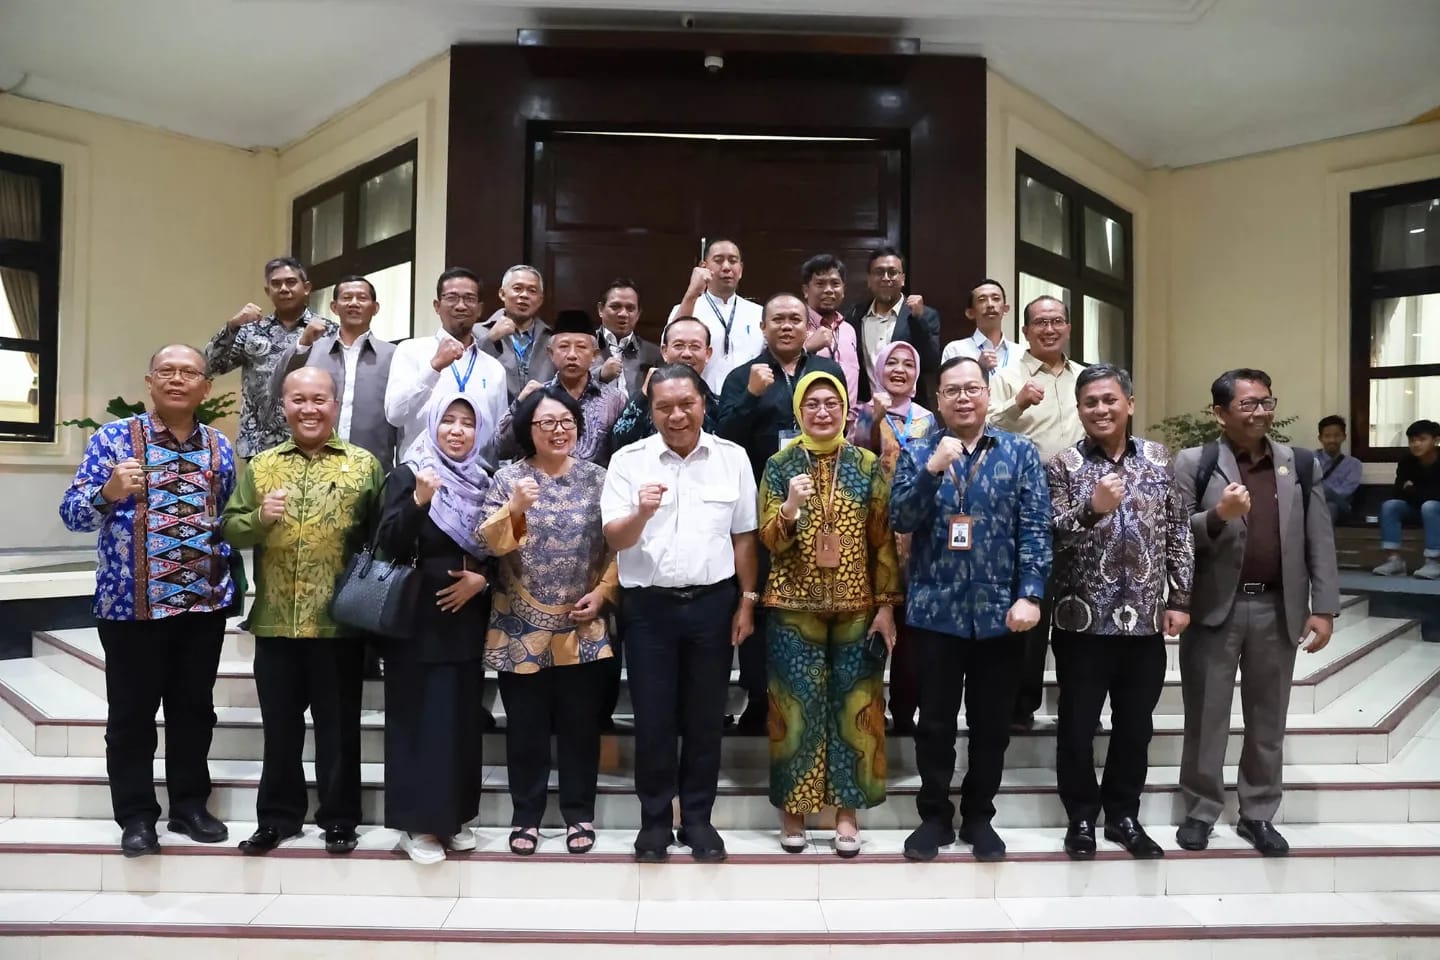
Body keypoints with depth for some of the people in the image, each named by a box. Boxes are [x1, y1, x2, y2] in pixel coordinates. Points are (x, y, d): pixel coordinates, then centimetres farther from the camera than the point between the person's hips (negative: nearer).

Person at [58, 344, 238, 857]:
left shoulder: (220, 446, 7)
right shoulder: (113, 437, -3)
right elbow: (72, 513, -7)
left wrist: (226, 571, 4)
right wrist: (109, 492, -27)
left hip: (205, 601, 3)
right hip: (130, 601, -3)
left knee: (194, 708, 12)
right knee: (131, 713, 6)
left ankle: (189, 805, 25)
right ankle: (136, 816, 20)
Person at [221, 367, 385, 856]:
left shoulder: (364, 464, 1)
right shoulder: (260, 465, 10)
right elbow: (229, 529, 7)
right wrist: (259, 517, -13)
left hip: (339, 622, -3)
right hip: (275, 622, 3)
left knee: (338, 727, 9)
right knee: (280, 726, 14)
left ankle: (339, 819, 23)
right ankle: (278, 817, 30)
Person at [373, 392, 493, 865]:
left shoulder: (484, 481, 9)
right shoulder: (408, 475, -5)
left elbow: (498, 549, 14)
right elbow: (388, 546, -15)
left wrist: (482, 578, -4)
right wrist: (418, 501, -29)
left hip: (467, 618, 5)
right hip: (418, 618, -5)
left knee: (463, 718, 10)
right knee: (420, 717, -1)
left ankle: (455, 816, 23)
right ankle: (417, 822, 11)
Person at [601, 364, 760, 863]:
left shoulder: (732, 457, 2)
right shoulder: (628, 460, -2)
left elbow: (743, 536, 6)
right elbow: (615, 539, -4)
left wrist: (747, 601, 4)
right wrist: (641, 513, -24)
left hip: (712, 602, 1)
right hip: (648, 606, -1)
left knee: (705, 718, 11)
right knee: (653, 719, 8)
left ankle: (698, 819, 27)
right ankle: (654, 820, 25)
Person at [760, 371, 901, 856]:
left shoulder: (867, 465, 3)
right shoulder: (780, 465, 1)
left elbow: (883, 540, 3)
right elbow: (769, 541, -4)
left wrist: (887, 604, -2)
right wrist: (790, 508, -23)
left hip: (857, 608, 1)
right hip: (794, 607, -1)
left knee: (853, 705, 6)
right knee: (796, 705, 4)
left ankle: (846, 809, 20)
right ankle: (793, 808, 19)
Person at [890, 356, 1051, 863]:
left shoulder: (1020, 452, 4)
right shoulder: (918, 453, 4)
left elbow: (1035, 529, -2)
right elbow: (901, 521, -7)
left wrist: (1030, 595, -11)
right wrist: (932, 469, -20)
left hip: (1000, 610, 1)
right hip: (936, 610, 0)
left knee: (992, 725, 12)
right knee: (935, 722, 9)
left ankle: (979, 817, 29)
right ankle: (934, 816, 25)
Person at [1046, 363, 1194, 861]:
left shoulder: (1159, 458, 6)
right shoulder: (1062, 466, -4)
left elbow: (1178, 532, 8)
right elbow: (1048, 538, -12)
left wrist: (1179, 599, 4)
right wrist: (1092, 508, -27)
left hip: (1145, 619, 3)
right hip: (1084, 619, -3)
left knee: (1135, 725, 14)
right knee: (1078, 726, 7)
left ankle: (1124, 815, 31)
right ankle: (1081, 818, 25)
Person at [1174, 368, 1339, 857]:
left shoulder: (1300, 464, 6)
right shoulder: (1193, 463, -4)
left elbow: (1319, 541, 6)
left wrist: (1323, 607, 0)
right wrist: (1217, 515, -26)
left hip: (1278, 609, 3)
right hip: (1214, 608, -3)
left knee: (1268, 720, 13)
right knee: (1206, 717, 8)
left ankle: (1258, 814, 28)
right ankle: (1200, 810, 23)